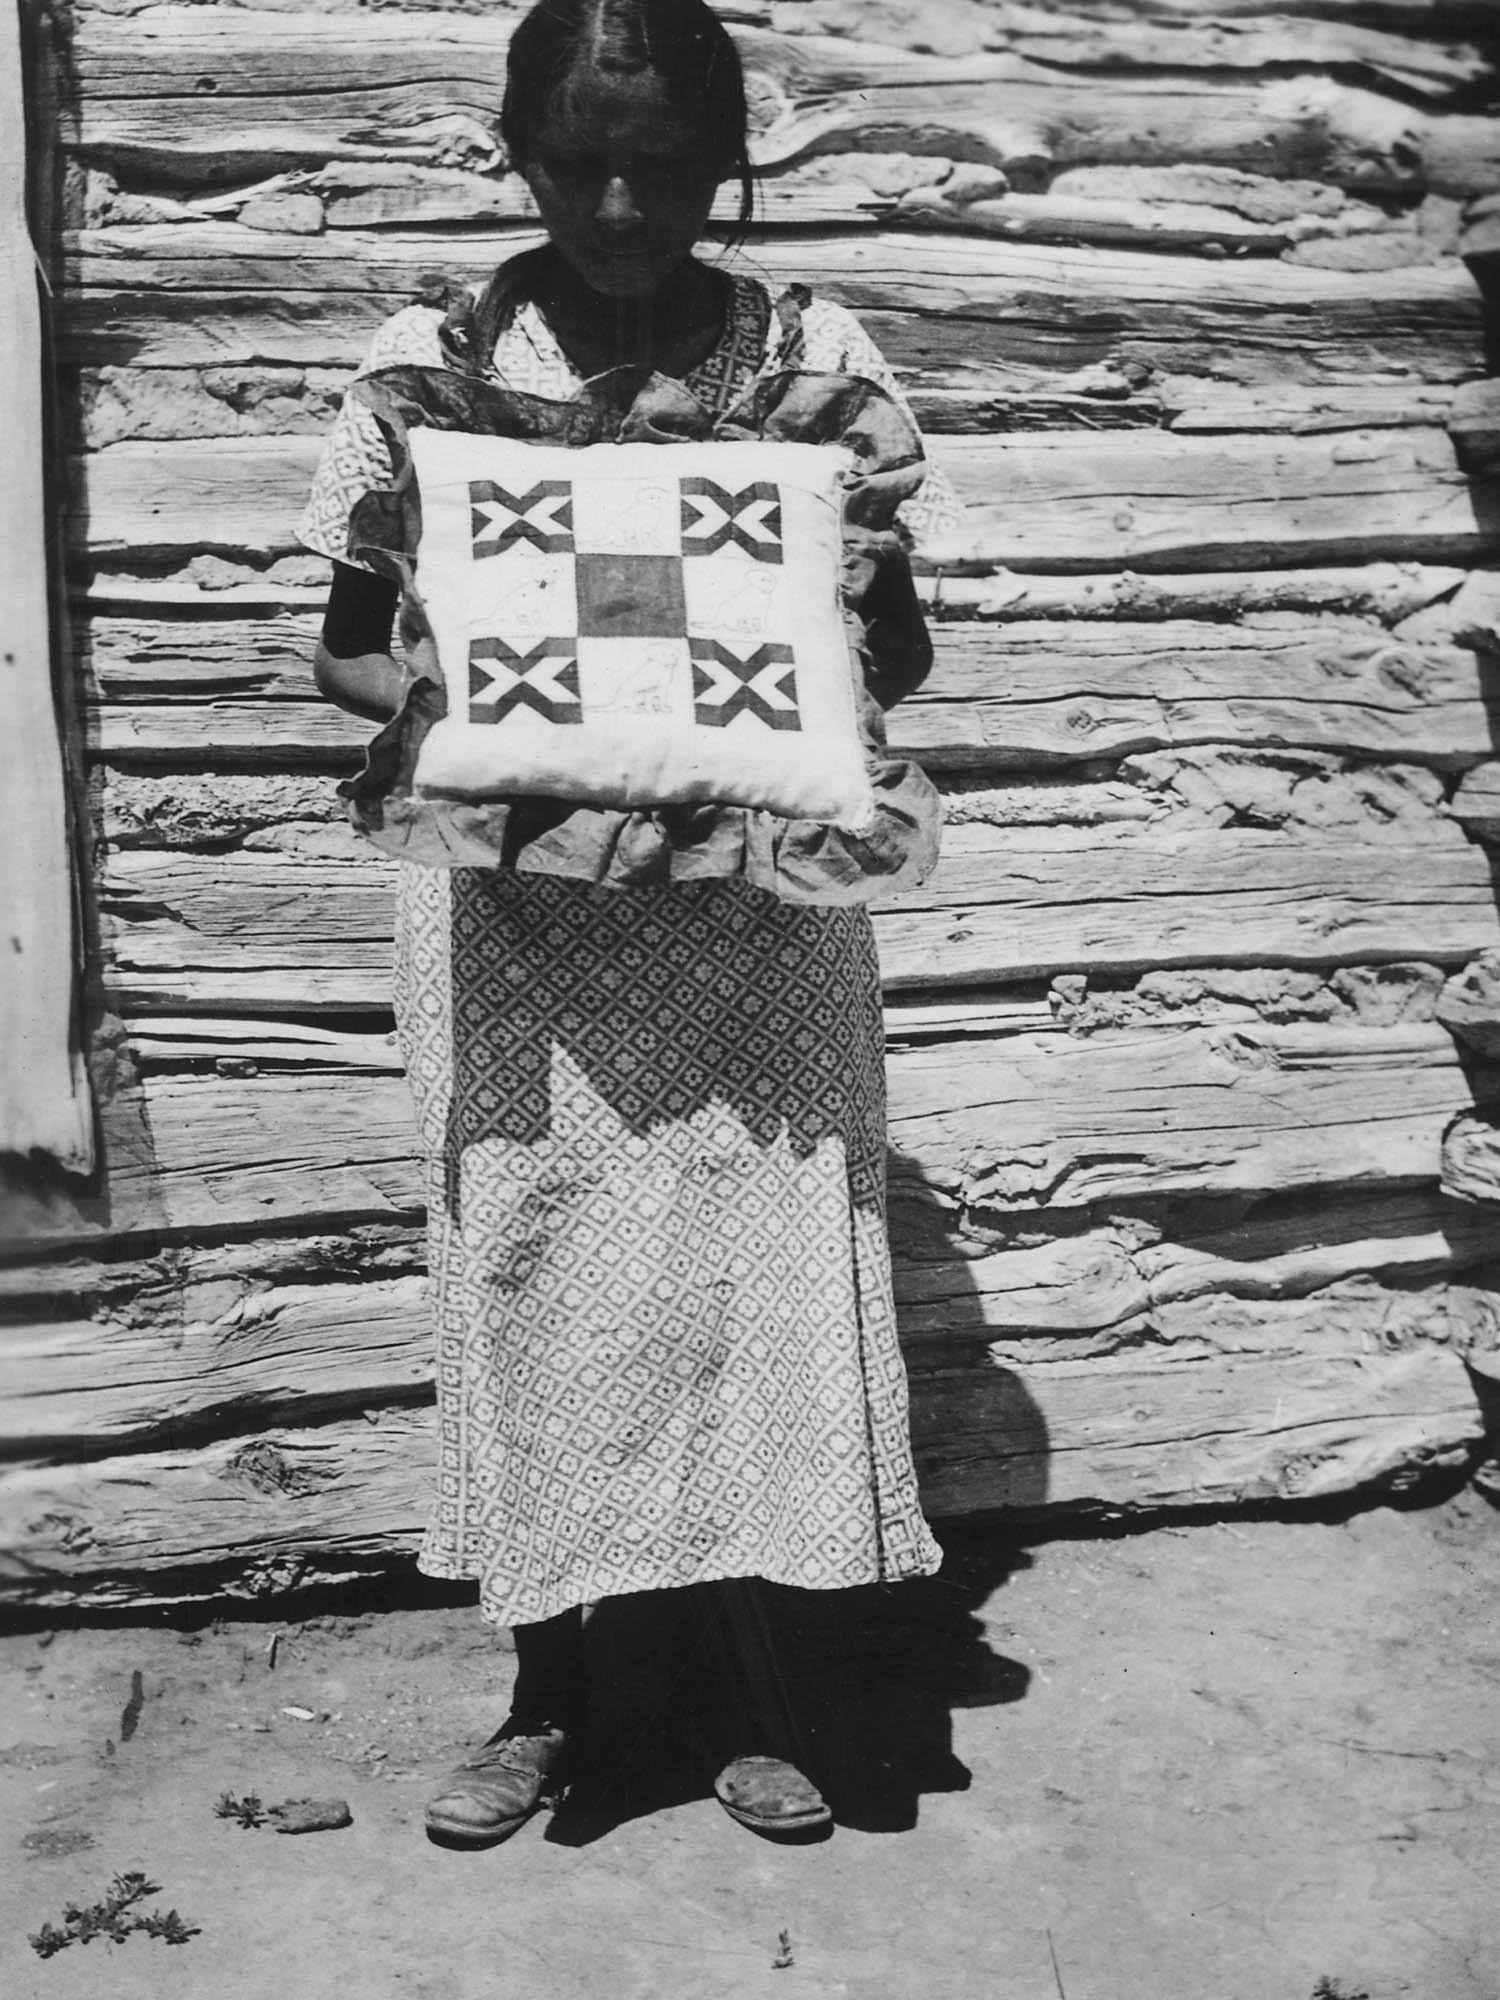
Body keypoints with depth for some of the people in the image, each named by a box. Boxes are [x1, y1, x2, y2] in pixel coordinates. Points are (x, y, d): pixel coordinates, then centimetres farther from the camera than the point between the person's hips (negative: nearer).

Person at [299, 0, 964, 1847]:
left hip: (748, 910, 0)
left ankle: (754, 1688, 26)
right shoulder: (429, 358, 0)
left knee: (754, 1272, 4)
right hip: (512, 910, 0)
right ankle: (545, 1693, 28)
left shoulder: (810, 354, 0)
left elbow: (895, 641, 4)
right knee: (525, 1281, 7)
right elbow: (349, 650, 4)